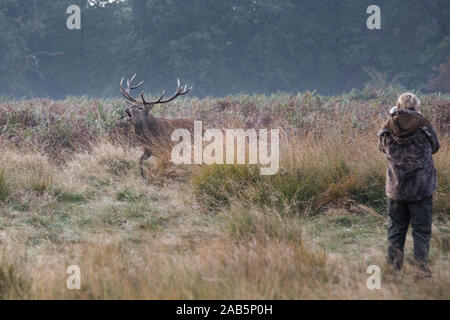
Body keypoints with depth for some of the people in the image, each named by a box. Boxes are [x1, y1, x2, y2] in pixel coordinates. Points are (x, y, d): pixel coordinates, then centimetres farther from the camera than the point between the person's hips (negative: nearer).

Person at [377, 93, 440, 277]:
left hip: (395, 189, 2)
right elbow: (434, 147, 7)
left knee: (395, 230, 13)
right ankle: (422, 268, -1)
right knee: (421, 231, 5)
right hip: (421, 189, -2)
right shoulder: (425, 126, -10)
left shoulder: (387, 129, -4)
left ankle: (393, 269, 16)